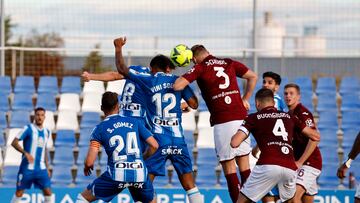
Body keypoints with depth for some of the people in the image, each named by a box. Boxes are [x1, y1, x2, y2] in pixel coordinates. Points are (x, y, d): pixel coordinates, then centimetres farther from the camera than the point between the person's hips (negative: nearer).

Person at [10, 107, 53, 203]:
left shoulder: (47, 132, 12)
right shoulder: (28, 128, -6)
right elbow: (14, 143, -11)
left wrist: (47, 168, 18)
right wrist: (26, 153, -24)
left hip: (41, 168, 5)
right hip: (27, 167, -4)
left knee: (48, 192, -4)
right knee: (19, 193, 0)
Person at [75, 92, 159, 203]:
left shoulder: (100, 129, 4)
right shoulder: (134, 122, 11)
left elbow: (89, 162, -3)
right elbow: (154, 145, 9)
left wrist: (86, 166, 22)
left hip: (117, 175, -2)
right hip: (139, 173, 2)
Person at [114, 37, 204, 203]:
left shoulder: (148, 81, 2)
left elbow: (122, 69, 7)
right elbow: (194, 104, 6)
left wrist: (118, 48, 21)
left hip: (157, 140, -2)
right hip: (178, 139, 2)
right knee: (189, 184, 5)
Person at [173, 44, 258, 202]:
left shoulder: (200, 68, -1)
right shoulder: (229, 63, 14)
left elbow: (177, 86, -11)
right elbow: (253, 77, 20)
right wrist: (245, 99, 26)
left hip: (222, 121, -5)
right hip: (241, 117, 5)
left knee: (228, 165, 1)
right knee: (243, 161, 11)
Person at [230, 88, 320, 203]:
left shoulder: (254, 118, 15)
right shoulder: (289, 117, 24)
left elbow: (234, 143, 6)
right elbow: (315, 136, 27)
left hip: (267, 165, -3)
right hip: (290, 168, 4)